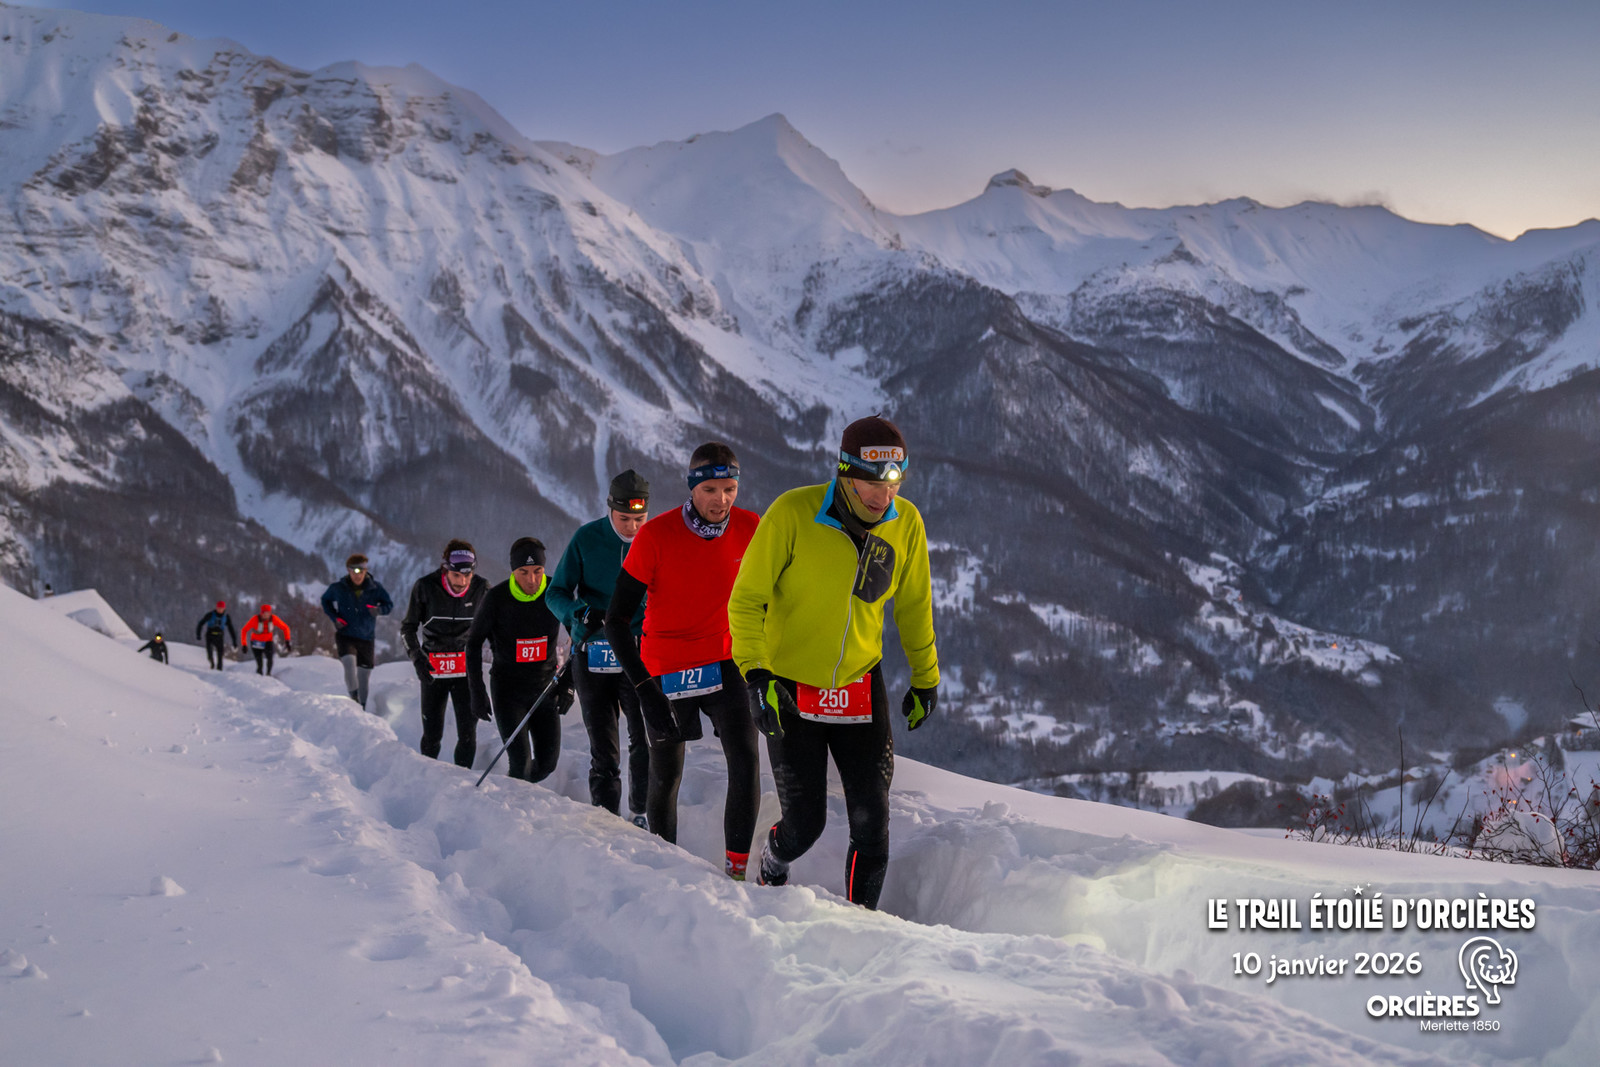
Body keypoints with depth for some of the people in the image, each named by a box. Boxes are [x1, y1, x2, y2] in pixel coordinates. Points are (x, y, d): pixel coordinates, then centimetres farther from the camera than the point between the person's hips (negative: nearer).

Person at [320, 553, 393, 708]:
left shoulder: (375, 588, -5)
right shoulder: (338, 588, -5)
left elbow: (389, 605, 4)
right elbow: (325, 600, 14)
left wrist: (379, 610, -19)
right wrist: (334, 617, -3)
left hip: (366, 638, 2)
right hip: (345, 635, -1)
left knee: (364, 676, 8)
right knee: (349, 664, -27)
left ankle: (362, 707, 25)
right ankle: (354, 699, -15)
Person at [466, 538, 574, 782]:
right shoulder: (496, 598, -15)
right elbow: (473, 642, -2)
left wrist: (568, 682, -2)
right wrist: (477, 692, -5)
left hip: (545, 687, 3)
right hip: (507, 688, -3)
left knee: (547, 764, 4)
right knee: (521, 762, -15)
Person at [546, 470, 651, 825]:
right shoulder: (586, 539, -3)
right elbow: (556, 592, 2)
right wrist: (579, 613, -19)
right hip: (593, 657, 1)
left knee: (645, 741, -12)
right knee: (603, 750, 6)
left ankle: (642, 815, 1)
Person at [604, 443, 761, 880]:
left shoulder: (751, 530, -8)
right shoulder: (655, 536, -16)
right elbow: (617, 618, -12)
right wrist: (644, 690, -19)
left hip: (727, 663, 1)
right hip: (667, 670, -1)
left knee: (745, 761, -18)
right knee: (665, 776, 10)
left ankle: (737, 868, -9)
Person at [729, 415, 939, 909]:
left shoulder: (906, 523, -7)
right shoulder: (793, 513, -19)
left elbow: (914, 605, 10)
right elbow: (747, 600, -13)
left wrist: (926, 679, 15)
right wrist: (757, 675, -23)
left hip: (860, 685, 3)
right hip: (790, 687, -3)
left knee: (871, 820, -4)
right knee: (804, 823, 0)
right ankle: (771, 871, 35)